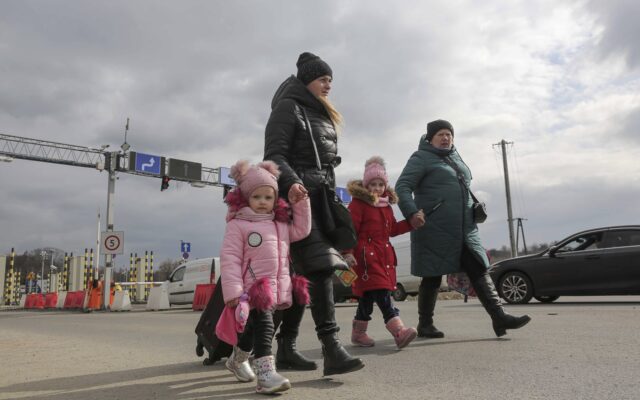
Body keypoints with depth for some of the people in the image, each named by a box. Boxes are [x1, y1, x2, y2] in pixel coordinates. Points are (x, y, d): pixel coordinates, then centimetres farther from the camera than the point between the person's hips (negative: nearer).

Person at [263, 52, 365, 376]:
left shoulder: (322, 115, 26)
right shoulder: (288, 108, 1)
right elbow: (274, 154, -11)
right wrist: (291, 182, -29)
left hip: (320, 199, 8)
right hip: (297, 198, -8)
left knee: (303, 274, 5)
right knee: (319, 267, -19)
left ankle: (286, 348, 12)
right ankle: (332, 349, -21)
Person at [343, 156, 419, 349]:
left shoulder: (386, 206, 18)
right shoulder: (358, 203, -6)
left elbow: (393, 229, 24)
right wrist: (348, 252, -19)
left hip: (384, 256, 8)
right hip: (366, 256, -8)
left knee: (368, 296, 13)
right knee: (382, 296, -14)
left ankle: (358, 333, 23)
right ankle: (399, 331, -19)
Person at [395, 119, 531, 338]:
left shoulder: (455, 157, 20)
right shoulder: (421, 158, -3)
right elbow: (402, 187, -12)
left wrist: (475, 208, 18)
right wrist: (411, 213, -27)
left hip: (464, 229, 7)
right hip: (435, 230, -7)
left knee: (479, 270, 0)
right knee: (433, 277, 2)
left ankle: (500, 317, -1)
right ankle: (425, 325, 16)